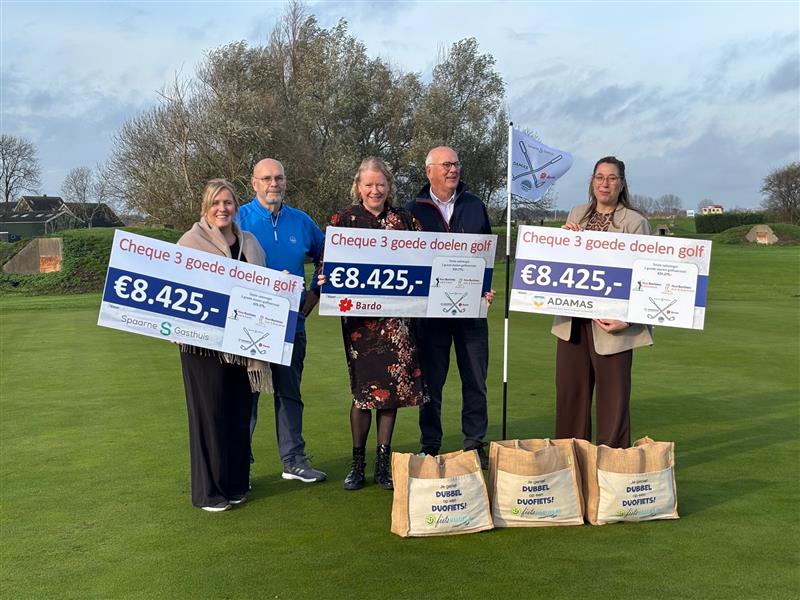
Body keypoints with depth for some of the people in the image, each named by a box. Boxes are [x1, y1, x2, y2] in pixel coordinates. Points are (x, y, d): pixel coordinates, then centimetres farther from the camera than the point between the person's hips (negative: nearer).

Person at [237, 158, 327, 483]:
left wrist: (314, 294, 8)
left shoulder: (301, 221, 9)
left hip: (291, 321, 4)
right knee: (245, 394, 3)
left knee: (290, 393, 12)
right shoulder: (240, 219, -3)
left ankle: (294, 461, 21)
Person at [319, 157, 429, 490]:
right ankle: (357, 462, 16)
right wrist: (324, 281, -19)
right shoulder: (344, 219, 4)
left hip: (396, 313, 2)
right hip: (359, 314, -2)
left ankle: (383, 462, 16)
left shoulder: (405, 219, 9)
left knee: (393, 385, 3)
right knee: (363, 387, -1)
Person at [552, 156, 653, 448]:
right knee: (570, 389, 11)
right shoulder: (577, 214, 12)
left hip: (610, 320, -5)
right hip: (573, 319, 5)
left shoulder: (635, 222, -4)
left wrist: (626, 318, -17)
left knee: (612, 394, 3)